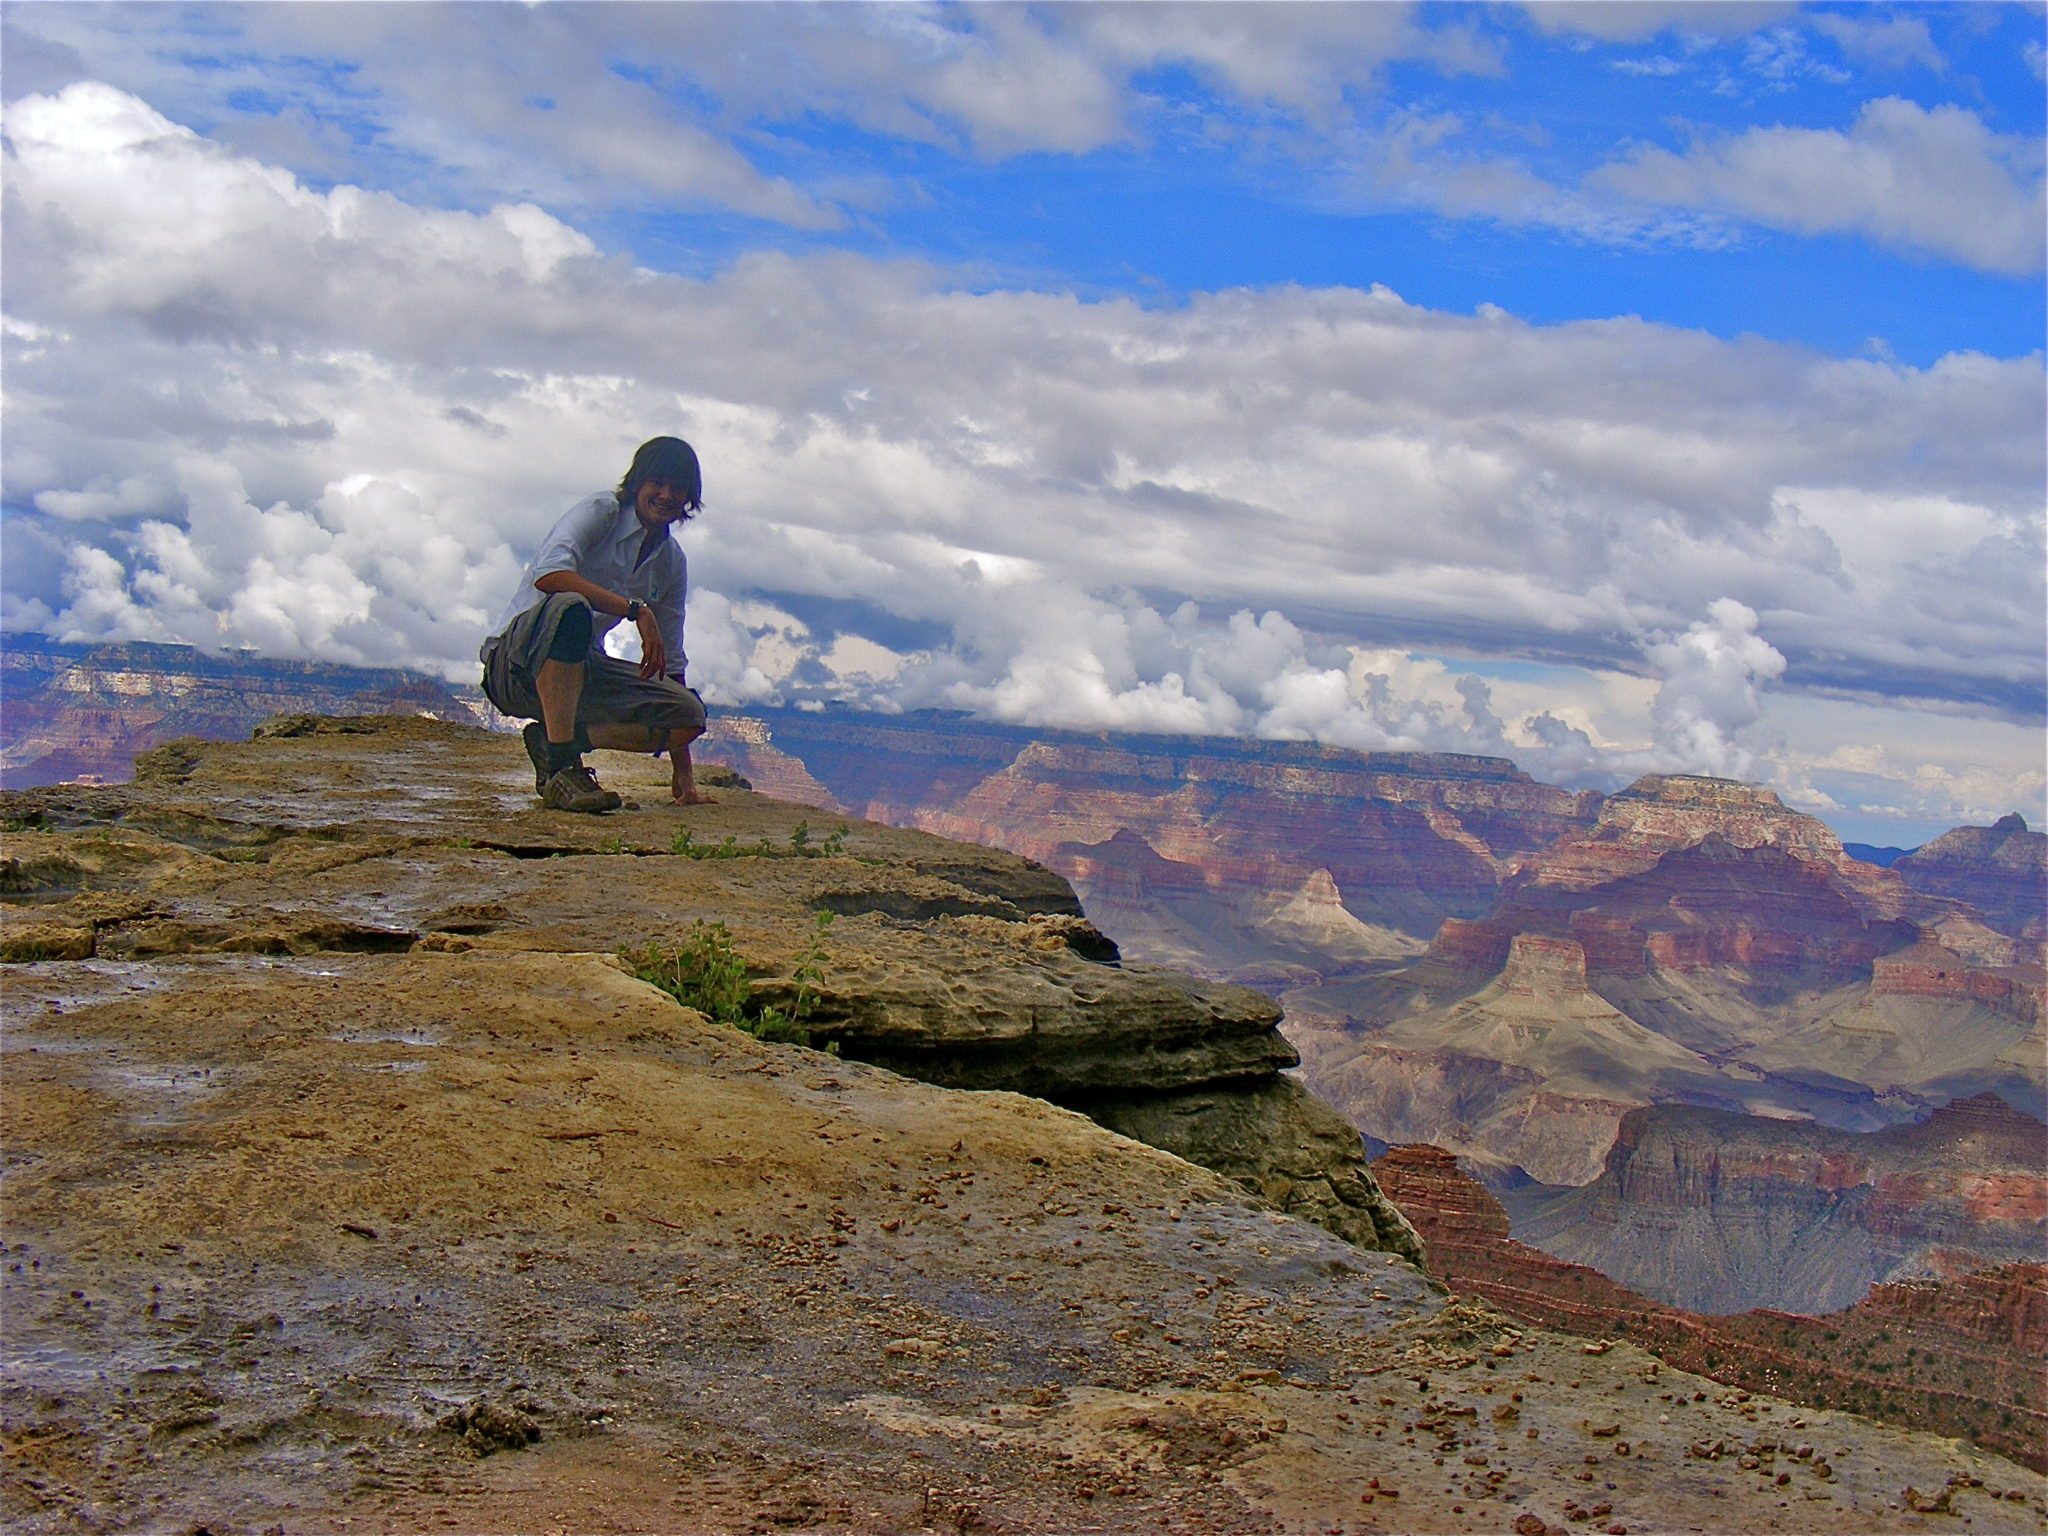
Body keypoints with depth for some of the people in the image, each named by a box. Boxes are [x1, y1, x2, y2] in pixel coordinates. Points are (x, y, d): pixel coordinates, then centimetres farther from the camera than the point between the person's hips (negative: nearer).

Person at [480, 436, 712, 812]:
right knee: (570, 606, -40)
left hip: (581, 668, 6)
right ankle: (560, 767, -35)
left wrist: (683, 774, 9)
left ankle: (557, 738, -6)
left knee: (691, 714, -13)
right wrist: (636, 609, -30)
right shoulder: (602, 511, -8)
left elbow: (670, 662, 13)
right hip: (516, 662, -6)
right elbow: (548, 573, -28)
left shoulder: (672, 562, 11)